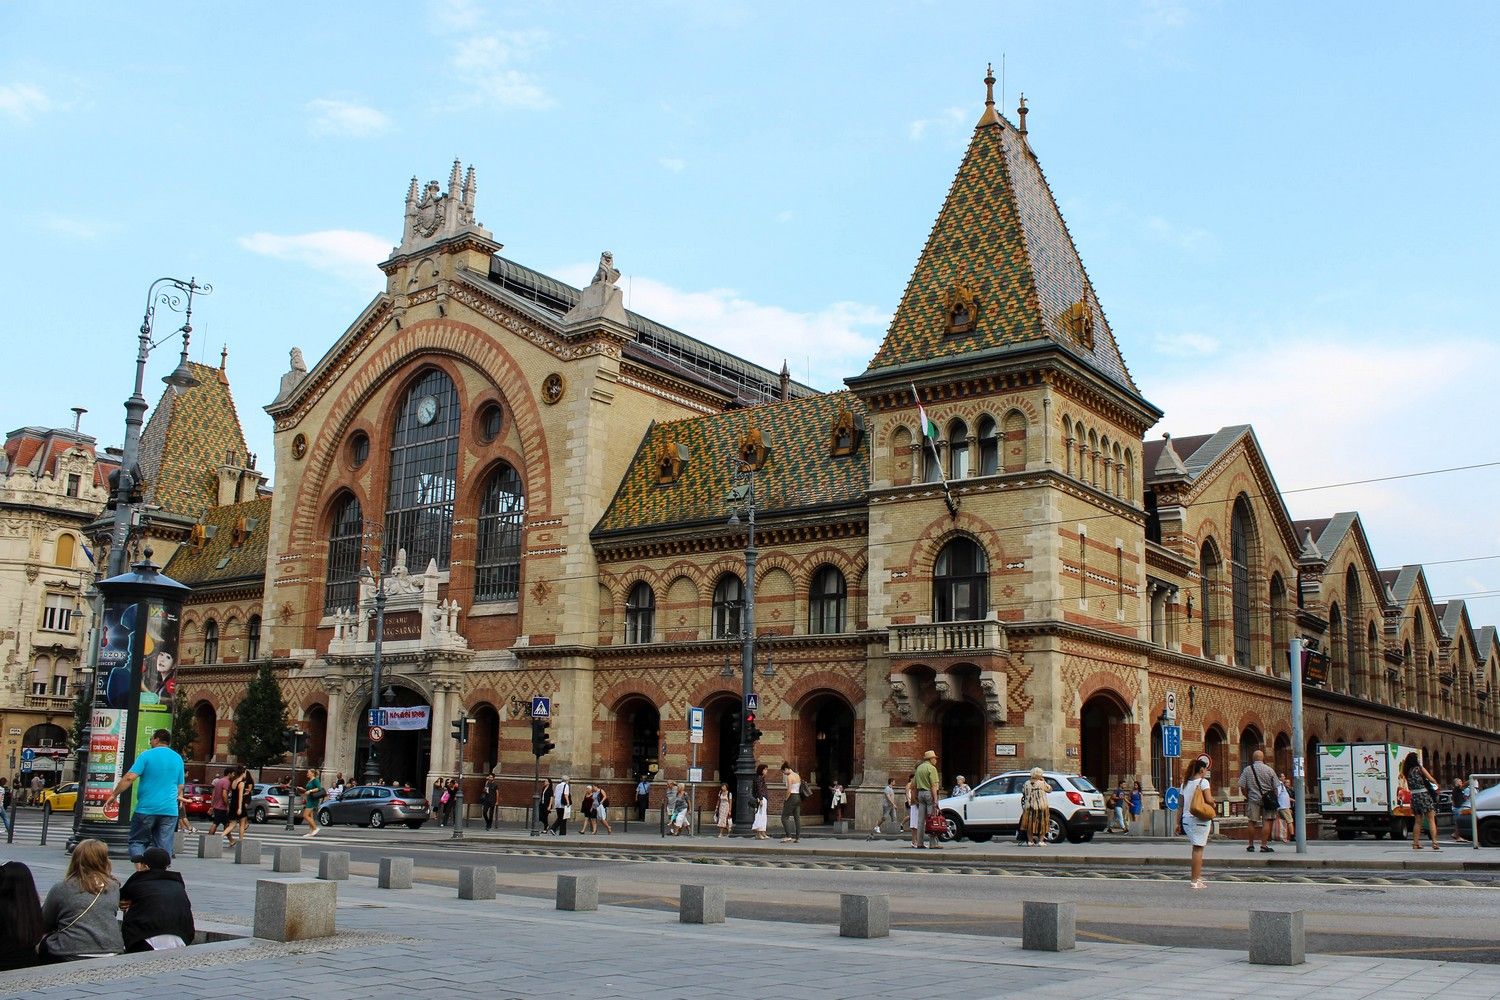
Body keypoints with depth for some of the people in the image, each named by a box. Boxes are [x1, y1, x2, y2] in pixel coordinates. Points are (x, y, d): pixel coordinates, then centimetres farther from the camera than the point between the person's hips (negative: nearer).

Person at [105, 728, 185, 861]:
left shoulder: (147, 755, -3)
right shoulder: (178, 758, 11)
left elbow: (129, 777, -12)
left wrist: (114, 794, -4)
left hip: (147, 809, -3)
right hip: (170, 810, 3)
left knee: (137, 842, 9)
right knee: (164, 847, 6)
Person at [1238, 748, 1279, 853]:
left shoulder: (1247, 769, -1)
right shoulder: (1269, 770, -2)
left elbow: (1242, 786, -2)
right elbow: (1275, 787, 1)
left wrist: (1247, 796, 13)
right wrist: (1273, 799, 14)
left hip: (1253, 799, 1)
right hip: (1267, 800, -1)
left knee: (1252, 822, 9)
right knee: (1266, 821, 1)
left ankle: (1251, 845, 17)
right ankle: (1264, 845, -3)